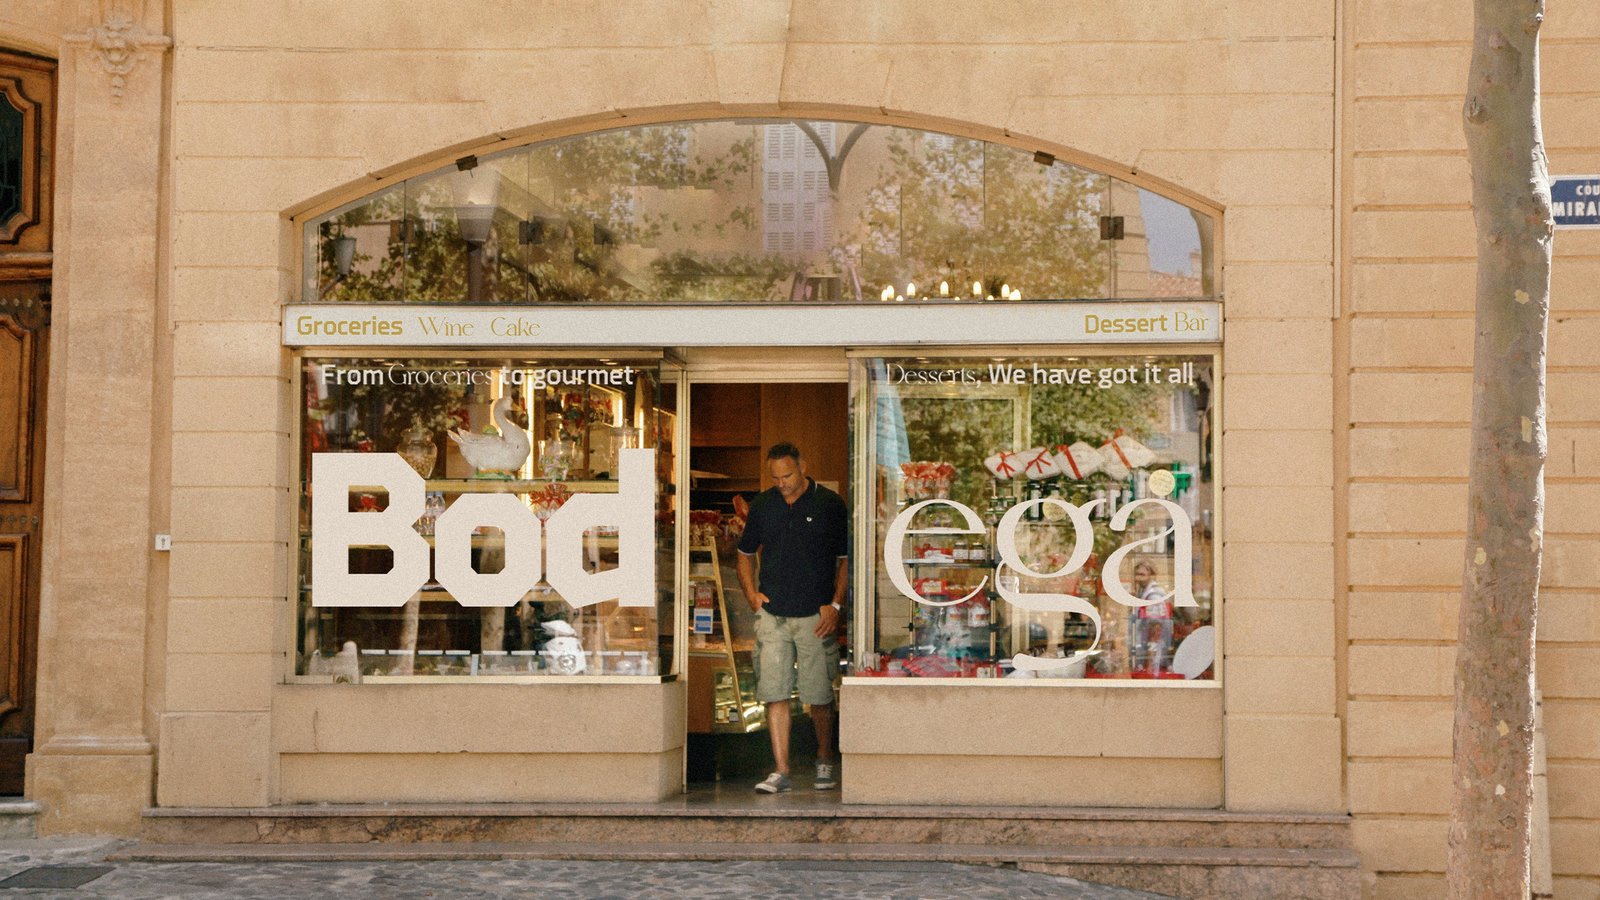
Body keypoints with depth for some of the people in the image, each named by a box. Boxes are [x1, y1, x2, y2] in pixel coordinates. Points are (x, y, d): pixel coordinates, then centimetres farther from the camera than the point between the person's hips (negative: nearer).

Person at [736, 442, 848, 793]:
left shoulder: (829, 504, 0)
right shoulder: (763, 505, 9)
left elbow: (846, 560, 3)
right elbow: (745, 554, 21)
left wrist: (835, 605, -5)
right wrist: (751, 593, 7)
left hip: (816, 616, -2)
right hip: (772, 614, 3)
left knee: (820, 695, 4)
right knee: (774, 692, -3)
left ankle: (825, 761, 23)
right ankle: (780, 770, -1)